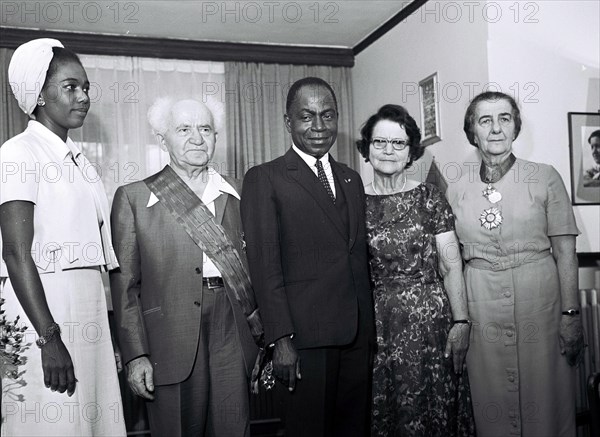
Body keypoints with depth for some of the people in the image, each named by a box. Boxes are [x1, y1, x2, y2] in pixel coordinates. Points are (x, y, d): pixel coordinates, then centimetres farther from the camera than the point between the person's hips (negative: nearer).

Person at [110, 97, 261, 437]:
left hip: (233, 335, 3)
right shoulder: (133, 197, 2)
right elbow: (125, 284, 0)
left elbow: (252, 266, 13)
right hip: (172, 339, -2)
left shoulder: (239, 194, 11)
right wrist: (136, 355, -7)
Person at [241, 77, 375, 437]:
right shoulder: (264, 179, -2)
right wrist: (280, 338, -14)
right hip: (303, 337, -5)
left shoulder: (352, 179, 16)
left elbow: (361, 258, 16)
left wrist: (371, 328, 11)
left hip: (357, 337, 5)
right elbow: (264, 264, -8)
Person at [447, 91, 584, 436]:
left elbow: (566, 253, -2)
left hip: (539, 302, -1)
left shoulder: (546, 178, 0)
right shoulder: (457, 191, 6)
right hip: (482, 310, 2)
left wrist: (571, 315, -8)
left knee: (545, 404, 5)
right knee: (492, 409, 9)